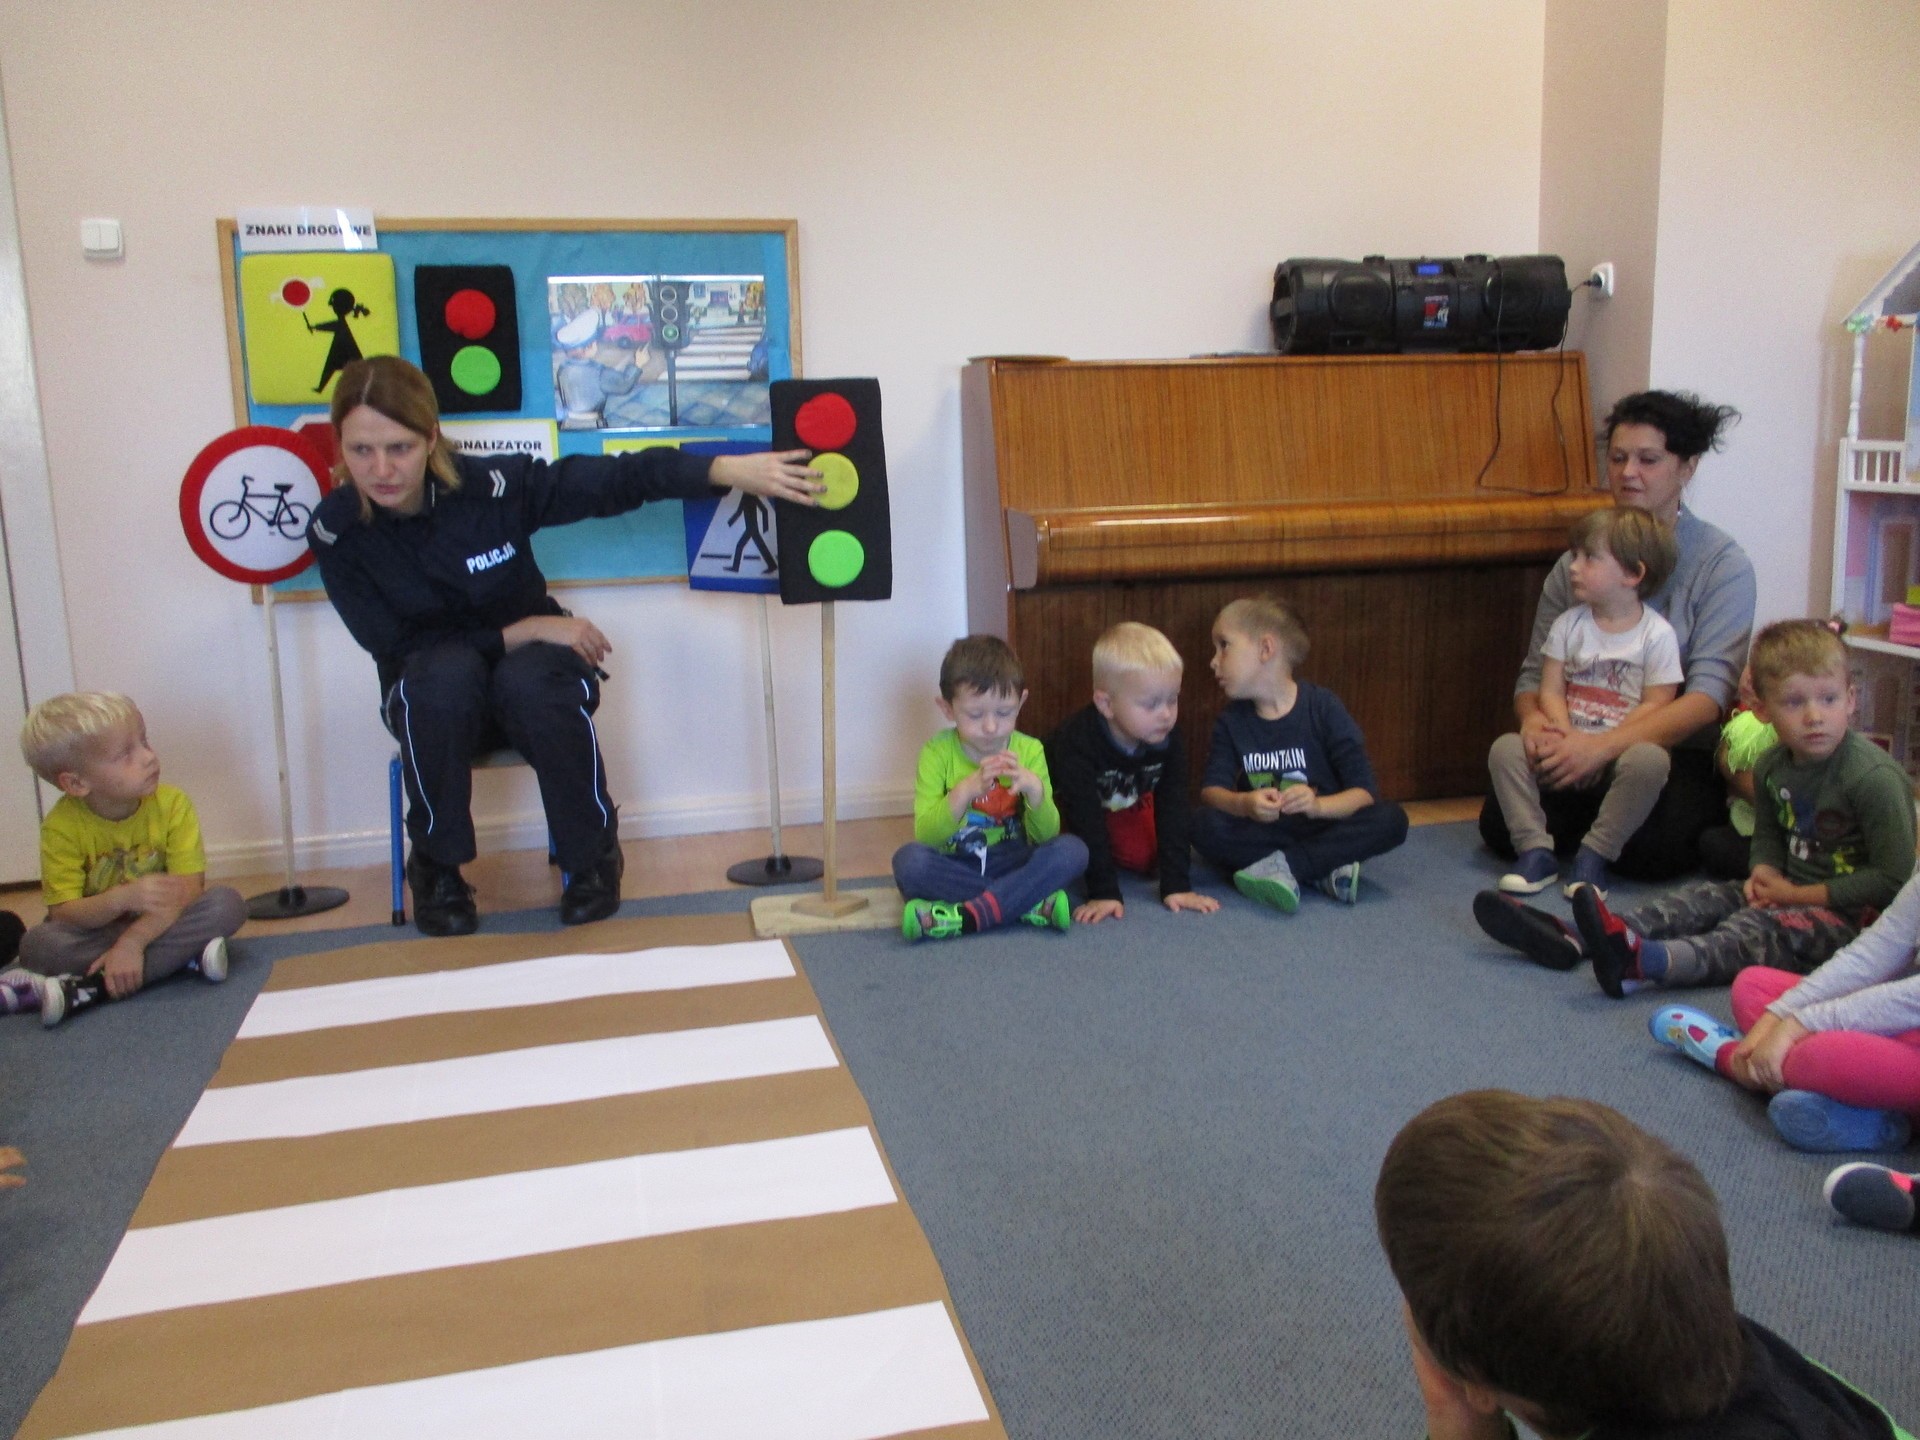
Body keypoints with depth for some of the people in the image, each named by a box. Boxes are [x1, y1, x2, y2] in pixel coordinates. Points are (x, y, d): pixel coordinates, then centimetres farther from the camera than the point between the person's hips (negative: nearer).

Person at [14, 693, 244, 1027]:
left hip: (164, 921, 1)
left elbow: (187, 889, -19)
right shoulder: (62, 826, -16)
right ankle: (186, 957, -28)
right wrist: (125, 898, -41)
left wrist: (131, 942, -32)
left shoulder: (172, 805, -14)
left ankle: (90, 988, -30)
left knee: (227, 903, -27)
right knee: (38, 944, -30)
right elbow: (64, 913, -20)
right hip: (95, 928, -1)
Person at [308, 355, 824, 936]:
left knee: (531, 681, -35)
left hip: (530, 675, 0)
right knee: (447, 673, -35)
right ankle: (436, 867, -15)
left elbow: (615, 479, -23)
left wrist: (729, 469, -35)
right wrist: (522, 631, -22)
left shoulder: (491, 485, -20)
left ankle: (592, 858, -12)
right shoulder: (335, 530, -17)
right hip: (432, 697, 0)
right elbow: (396, 645, -16)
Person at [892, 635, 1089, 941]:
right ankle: (1028, 905, -26)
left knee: (1072, 850, -24)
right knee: (909, 859, -32)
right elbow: (925, 835, -16)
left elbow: (1046, 835, -6)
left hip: (1011, 863, 2)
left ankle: (965, 916, -31)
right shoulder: (937, 753, -7)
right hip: (954, 868, -2)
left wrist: (1035, 789, -25)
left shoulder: (1029, 751, -1)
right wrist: (965, 791, -31)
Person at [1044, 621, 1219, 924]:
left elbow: (1172, 810, -26)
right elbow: (1086, 818, -40)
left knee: (1143, 857, -14)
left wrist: (1176, 885, -31)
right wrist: (1103, 893, -42)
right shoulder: (1077, 741, -41)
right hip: (1062, 805, -3)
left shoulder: (1170, 740, -28)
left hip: (1126, 808, 3)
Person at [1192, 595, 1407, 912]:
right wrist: (1244, 803, -32)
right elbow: (1211, 788, -10)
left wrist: (1318, 805, -34)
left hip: (1322, 826, -2)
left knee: (1391, 820, -27)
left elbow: (1364, 790, -14)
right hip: (1262, 831, 2)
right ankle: (1323, 868, -25)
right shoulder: (1232, 720, 1)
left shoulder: (1322, 707, -9)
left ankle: (1283, 865, -29)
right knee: (1204, 826, -27)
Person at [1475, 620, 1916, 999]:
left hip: (1854, 915, -7)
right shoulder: (1772, 767, 3)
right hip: (1793, 894, 8)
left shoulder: (1874, 777, -19)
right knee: (1706, 898, -9)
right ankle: (1570, 942, -24)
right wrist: (1766, 873, -2)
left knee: (1759, 927, -29)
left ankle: (1643, 961, -55)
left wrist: (1800, 894, -15)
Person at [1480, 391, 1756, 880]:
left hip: (1678, 753, -3)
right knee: (1501, 826, -22)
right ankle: (1596, 819, 8)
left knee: (1646, 848, -31)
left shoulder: (1722, 563, -5)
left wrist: (1602, 746, -29)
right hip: (1582, 747, 3)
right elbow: (1534, 673, 7)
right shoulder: (1577, 562, 8)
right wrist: (1533, 719, -19)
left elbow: (1709, 697, -16)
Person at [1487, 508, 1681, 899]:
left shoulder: (1657, 635, -4)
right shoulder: (1569, 624, 6)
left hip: (1620, 750, -3)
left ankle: (1594, 854, -22)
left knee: (1650, 760, -36)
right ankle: (1536, 850, -19)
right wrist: (1566, 738, -18)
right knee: (1505, 748, -21)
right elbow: (1551, 691, 0)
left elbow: (1656, 705, -10)